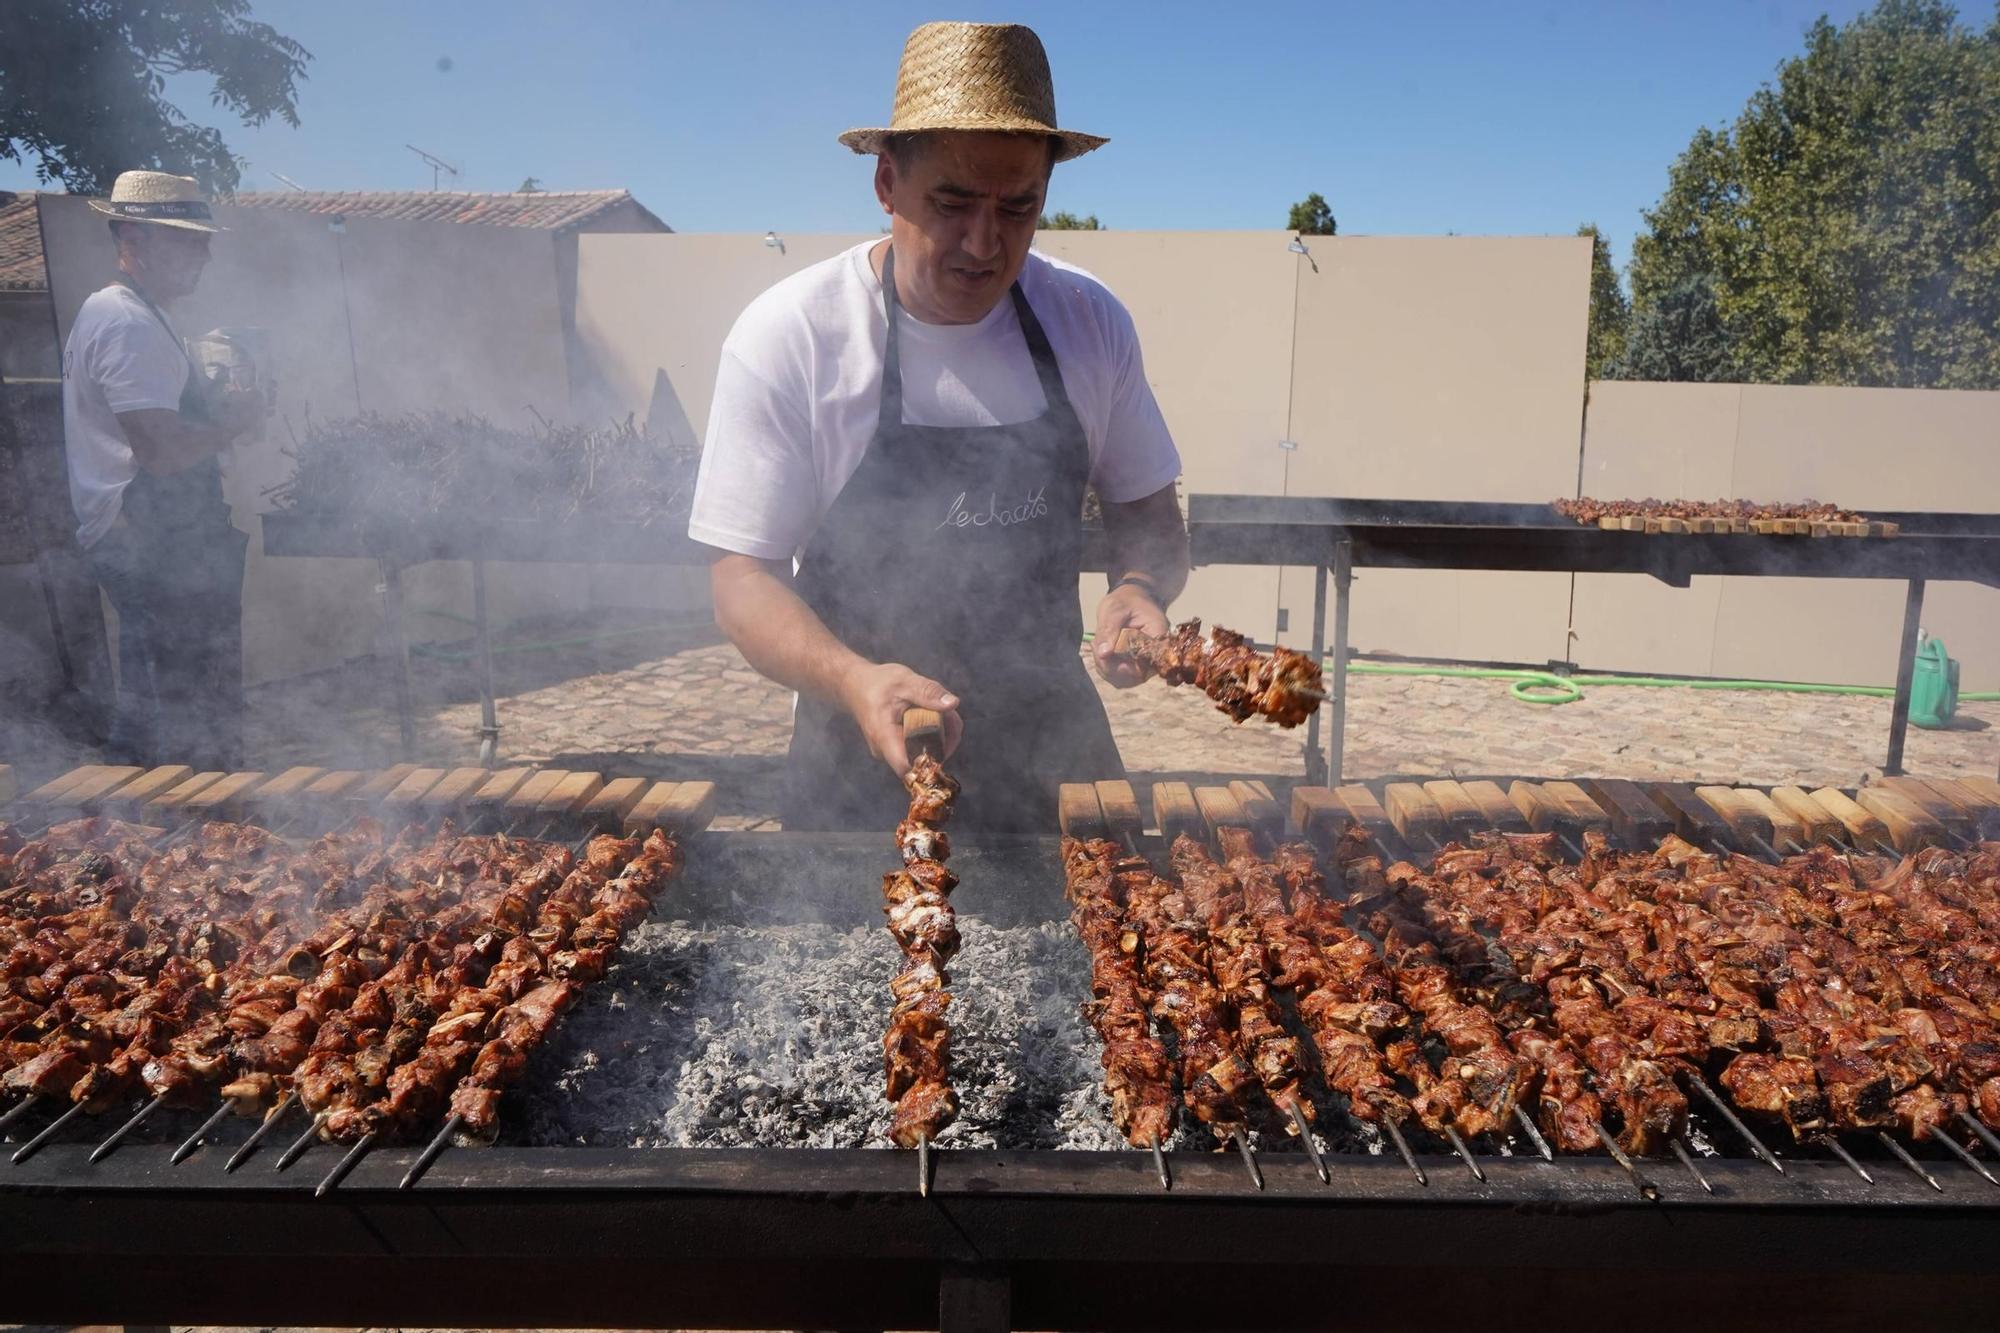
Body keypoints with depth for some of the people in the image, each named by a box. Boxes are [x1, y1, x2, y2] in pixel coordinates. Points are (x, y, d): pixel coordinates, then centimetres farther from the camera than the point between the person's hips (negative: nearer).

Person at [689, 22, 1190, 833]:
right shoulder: (786, 337, -15)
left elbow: (1148, 512, 6)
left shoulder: (1089, 322, -4)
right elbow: (741, 576, -13)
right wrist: (853, 681, -31)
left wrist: (1138, 587, -16)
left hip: (1053, 742, 4)